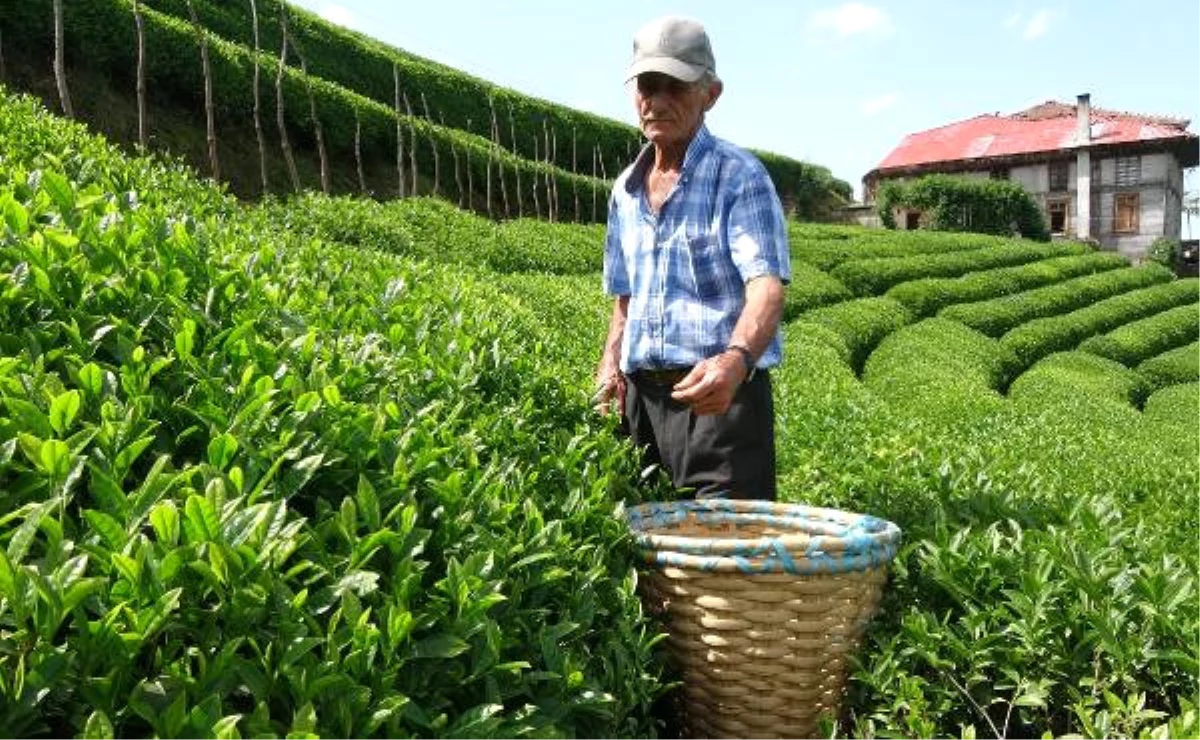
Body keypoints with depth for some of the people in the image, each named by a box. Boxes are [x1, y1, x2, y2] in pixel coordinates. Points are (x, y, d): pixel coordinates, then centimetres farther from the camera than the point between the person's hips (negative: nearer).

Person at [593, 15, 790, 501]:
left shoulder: (740, 176, -6)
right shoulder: (625, 191, 14)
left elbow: (766, 285, -19)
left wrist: (737, 358, -38)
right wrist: (610, 364, 6)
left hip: (719, 392, -6)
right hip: (640, 395, 6)